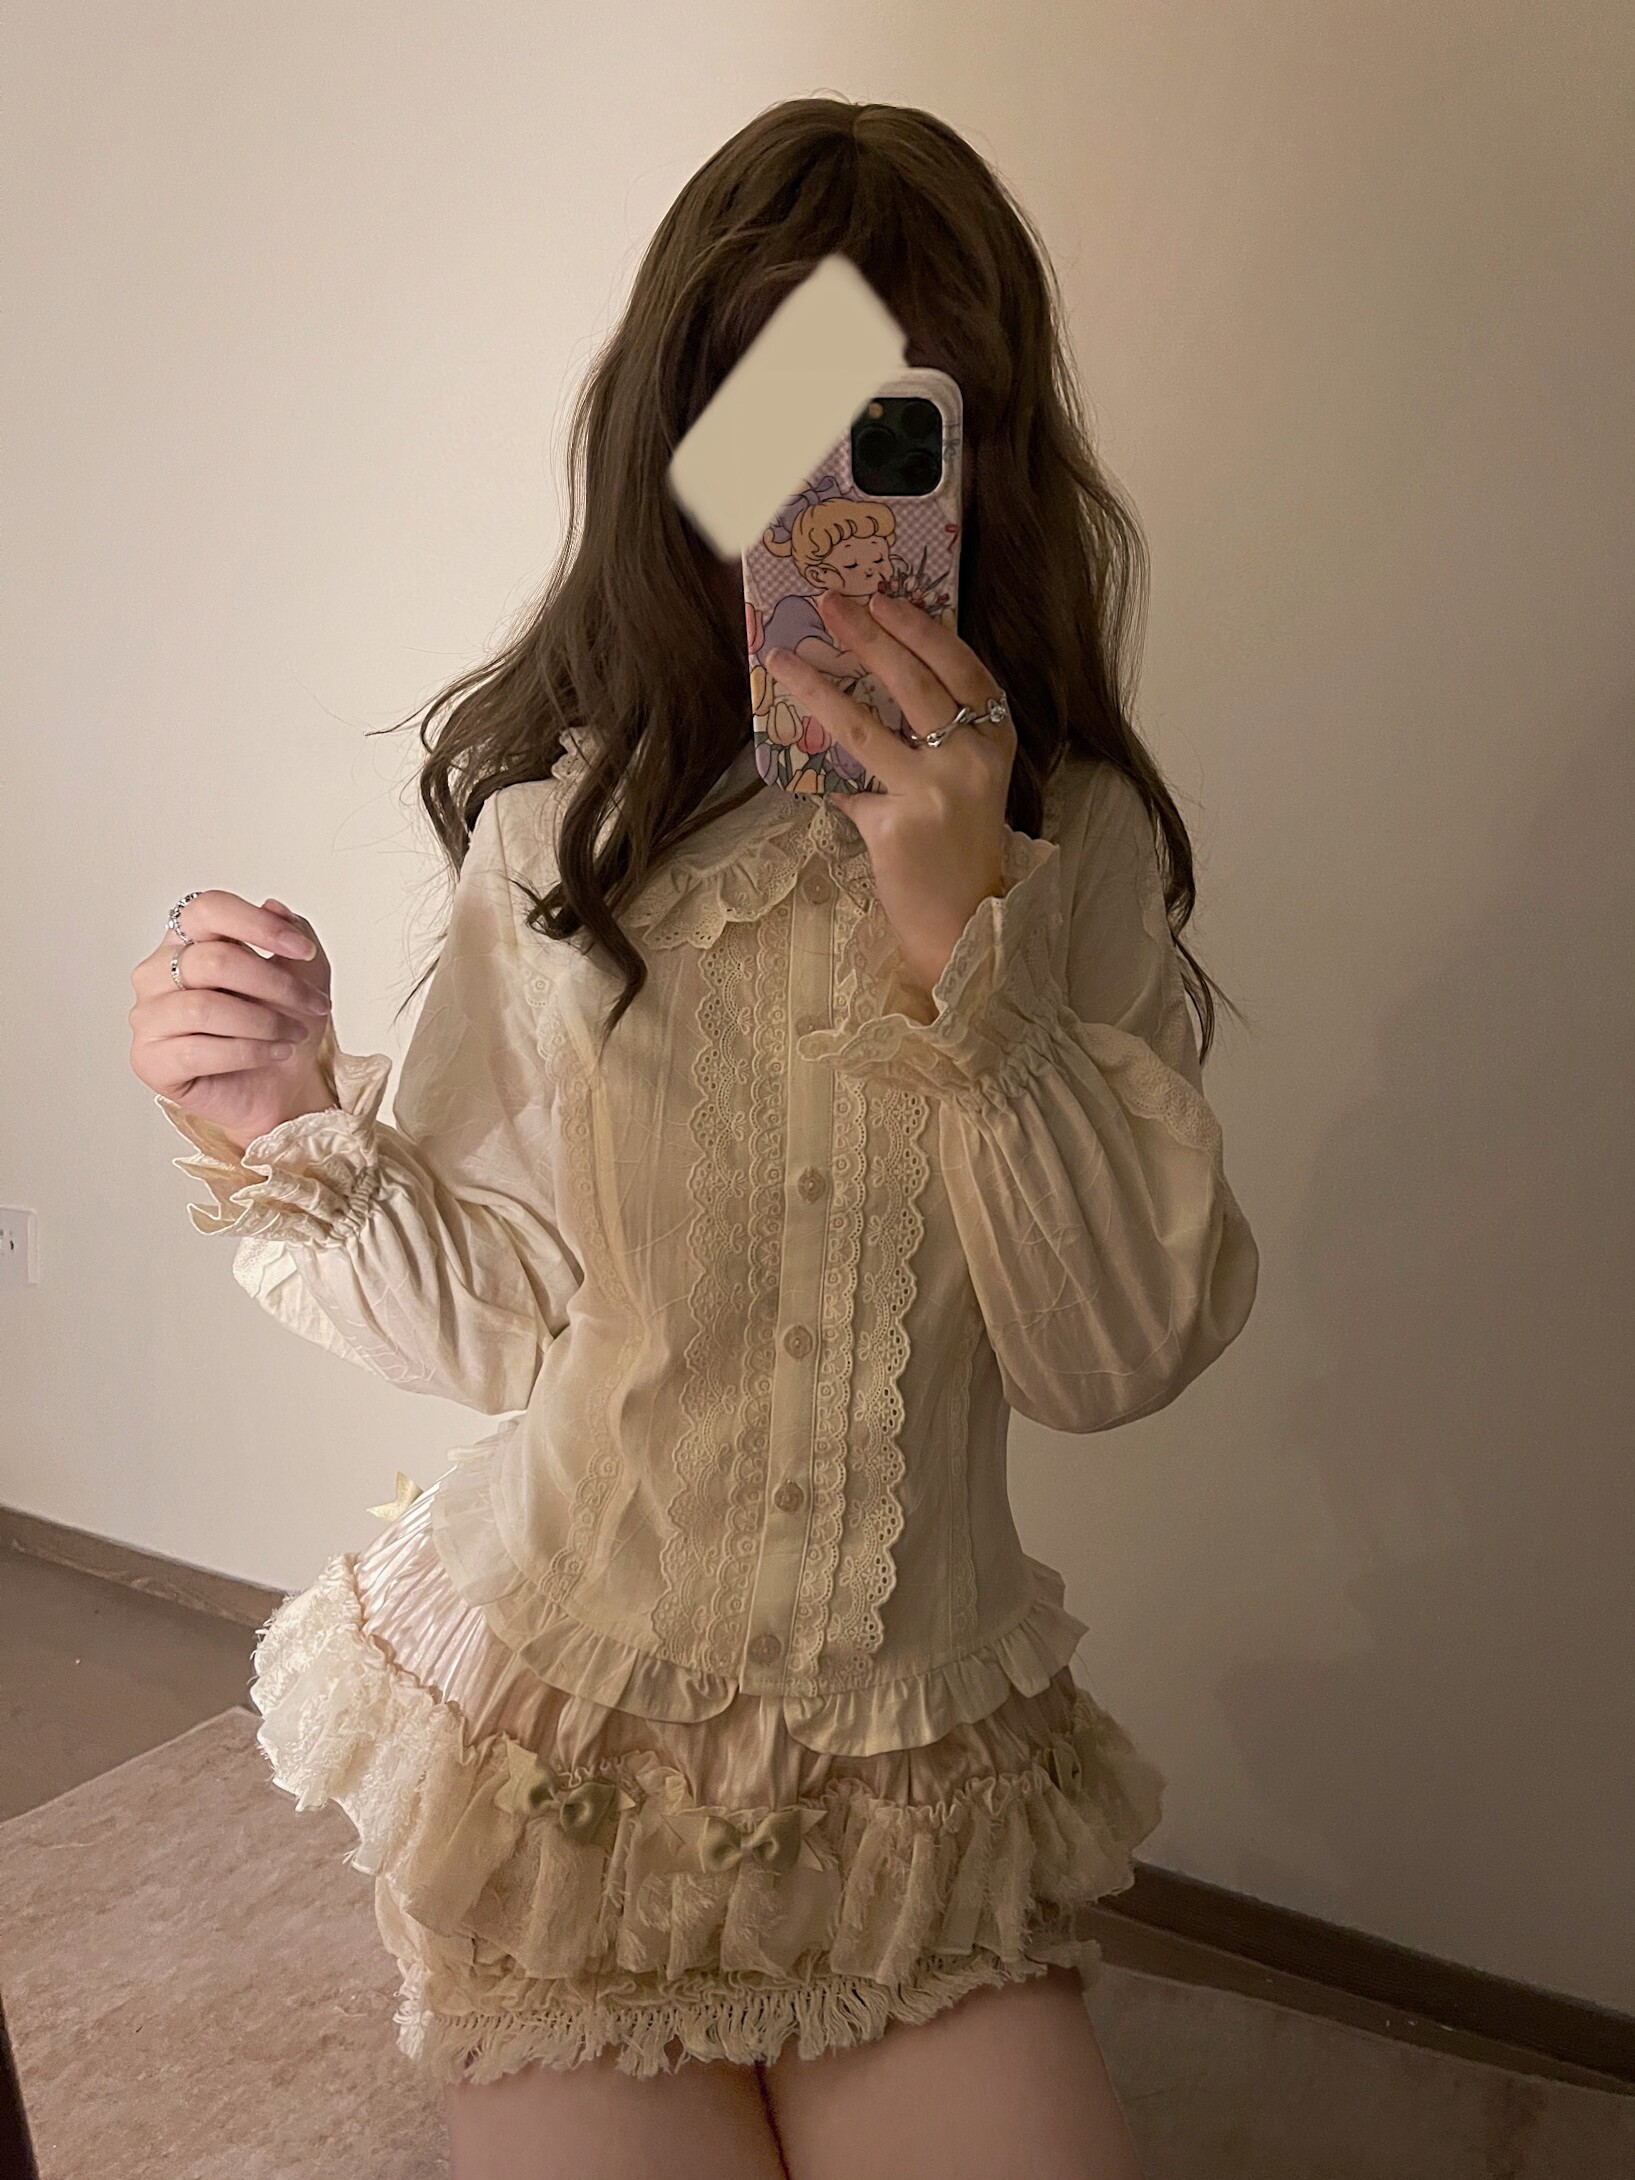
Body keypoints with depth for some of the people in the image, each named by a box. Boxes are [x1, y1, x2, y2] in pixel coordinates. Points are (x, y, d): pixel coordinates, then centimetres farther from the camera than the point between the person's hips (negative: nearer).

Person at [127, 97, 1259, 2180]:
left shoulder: (1079, 841, -7)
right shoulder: (566, 823, -10)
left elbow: (1119, 1356, -15)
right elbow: (486, 1321, -6)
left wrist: (963, 935, -23)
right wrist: (290, 1134, -24)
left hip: (923, 1784, 2)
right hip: (565, 1747, -1)